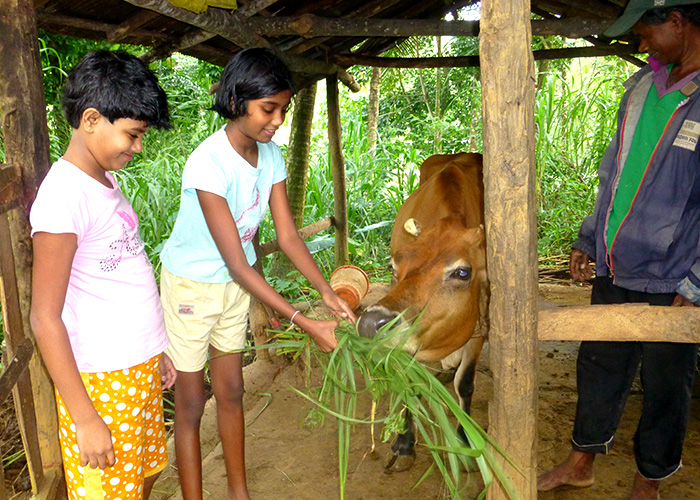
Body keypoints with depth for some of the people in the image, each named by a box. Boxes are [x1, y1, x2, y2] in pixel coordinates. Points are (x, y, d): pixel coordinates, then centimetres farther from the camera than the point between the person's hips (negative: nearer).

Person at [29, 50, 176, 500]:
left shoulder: (105, 182, 6)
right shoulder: (64, 194, -21)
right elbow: (45, 319, -20)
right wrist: (84, 419, -18)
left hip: (139, 371, 8)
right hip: (101, 382, -8)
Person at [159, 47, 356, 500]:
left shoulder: (271, 156, -7)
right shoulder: (208, 164, -30)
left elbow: (288, 235, -6)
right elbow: (237, 264, -31)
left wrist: (327, 291, -20)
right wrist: (305, 323, -33)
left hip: (236, 284, 7)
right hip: (191, 286, -6)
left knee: (231, 392, 17)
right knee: (191, 403, 5)